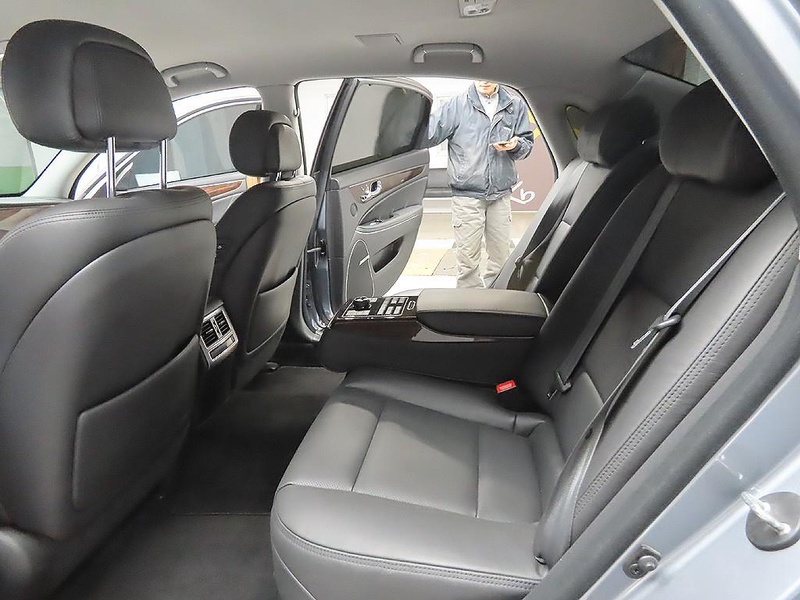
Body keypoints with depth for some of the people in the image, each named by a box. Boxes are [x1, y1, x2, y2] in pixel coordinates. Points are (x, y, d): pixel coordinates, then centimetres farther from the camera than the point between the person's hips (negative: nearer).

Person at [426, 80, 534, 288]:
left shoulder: (515, 106, 8)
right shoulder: (457, 105, -1)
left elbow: (527, 142, 14)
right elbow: (428, 133, -6)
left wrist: (516, 145, -8)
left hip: (501, 194, 3)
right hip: (467, 195, -3)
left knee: (501, 257, 12)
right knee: (468, 261, 0)